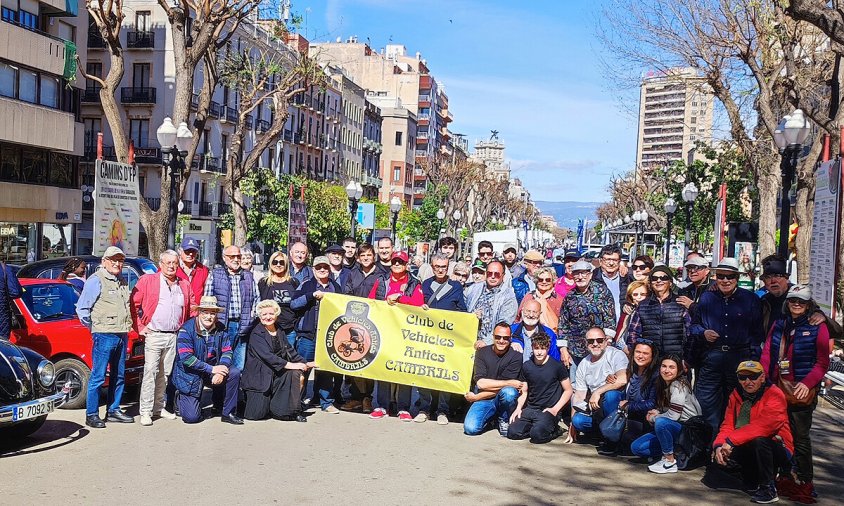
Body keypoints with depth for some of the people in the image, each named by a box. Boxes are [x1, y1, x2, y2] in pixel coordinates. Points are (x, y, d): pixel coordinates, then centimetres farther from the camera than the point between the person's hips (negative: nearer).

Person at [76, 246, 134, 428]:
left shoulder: (122, 281, 16)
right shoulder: (96, 280, -6)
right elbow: (82, 308, -6)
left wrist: (127, 326, 14)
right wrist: (94, 326, -3)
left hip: (122, 335, 7)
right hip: (104, 335, -7)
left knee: (118, 376, 12)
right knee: (98, 376, -5)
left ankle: (113, 411, 20)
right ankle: (91, 415, 0)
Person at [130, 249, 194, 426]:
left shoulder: (184, 286, 13)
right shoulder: (147, 280, 0)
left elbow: (192, 309, 20)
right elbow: (133, 304, -2)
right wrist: (139, 327, -6)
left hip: (174, 337, 4)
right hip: (154, 335, -4)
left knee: (165, 374, 10)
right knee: (150, 373, -8)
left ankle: (158, 407, 19)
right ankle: (145, 411, -5)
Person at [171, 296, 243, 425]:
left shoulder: (221, 329, -2)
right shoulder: (187, 329, -16)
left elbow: (227, 351, -4)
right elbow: (186, 357, -24)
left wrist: (221, 371, -25)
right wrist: (212, 369, -27)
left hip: (213, 372, 4)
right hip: (190, 376, -4)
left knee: (234, 373, -23)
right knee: (192, 417, -9)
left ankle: (228, 413, -8)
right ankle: (181, 397, 26)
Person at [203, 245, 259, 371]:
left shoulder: (249, 276, 15)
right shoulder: (215, 274, 5)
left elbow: (257, 297, 18)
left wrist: (252, 314, 6)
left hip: (242, 326, 3)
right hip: (222, 325, -3)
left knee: (240, 367, 5)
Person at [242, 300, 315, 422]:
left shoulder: (280, 332, 13)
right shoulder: (256, 334, -9)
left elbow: (290, 351, 13)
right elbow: (266, 355, -21)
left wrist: (304, 363, -4)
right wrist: (289, 365, -29)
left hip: (277, 373, 5)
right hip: (259, 376, -5)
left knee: (296, 373, -25)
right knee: (257, 414, -13)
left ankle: (294, 412, -13)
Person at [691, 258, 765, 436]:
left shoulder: (750, 299, 5)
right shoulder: (706, 298, 9)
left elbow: (758, 331, 4)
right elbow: (694, 325, 16)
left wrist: (754, 356, -5)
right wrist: (703, 333, -6)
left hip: (740, 358, -1)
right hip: (711, 359, 1)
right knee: (706, 402, -1)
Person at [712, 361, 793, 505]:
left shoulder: (775, 395, -18)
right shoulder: (736, 395, 2)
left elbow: (762, 426, -31)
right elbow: (728, 425, -4)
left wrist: (731, 441, -32)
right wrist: (719, 445, -24)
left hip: (777, 449, -6)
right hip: (749, 449, 6)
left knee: (758, 440, -35)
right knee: (720, 453, -16)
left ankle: (769, 489, -16)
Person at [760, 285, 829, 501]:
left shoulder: (817, 327, -2)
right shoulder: (778, 325, 12)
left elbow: (822, 363, -5)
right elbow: (767, 354, 8)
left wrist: (807, 383, -19)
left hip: (802, 391, -4)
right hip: (778, 388, 5)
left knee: (800, 437, -1)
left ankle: (805, 483, 9)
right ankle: (785, 477, 20)